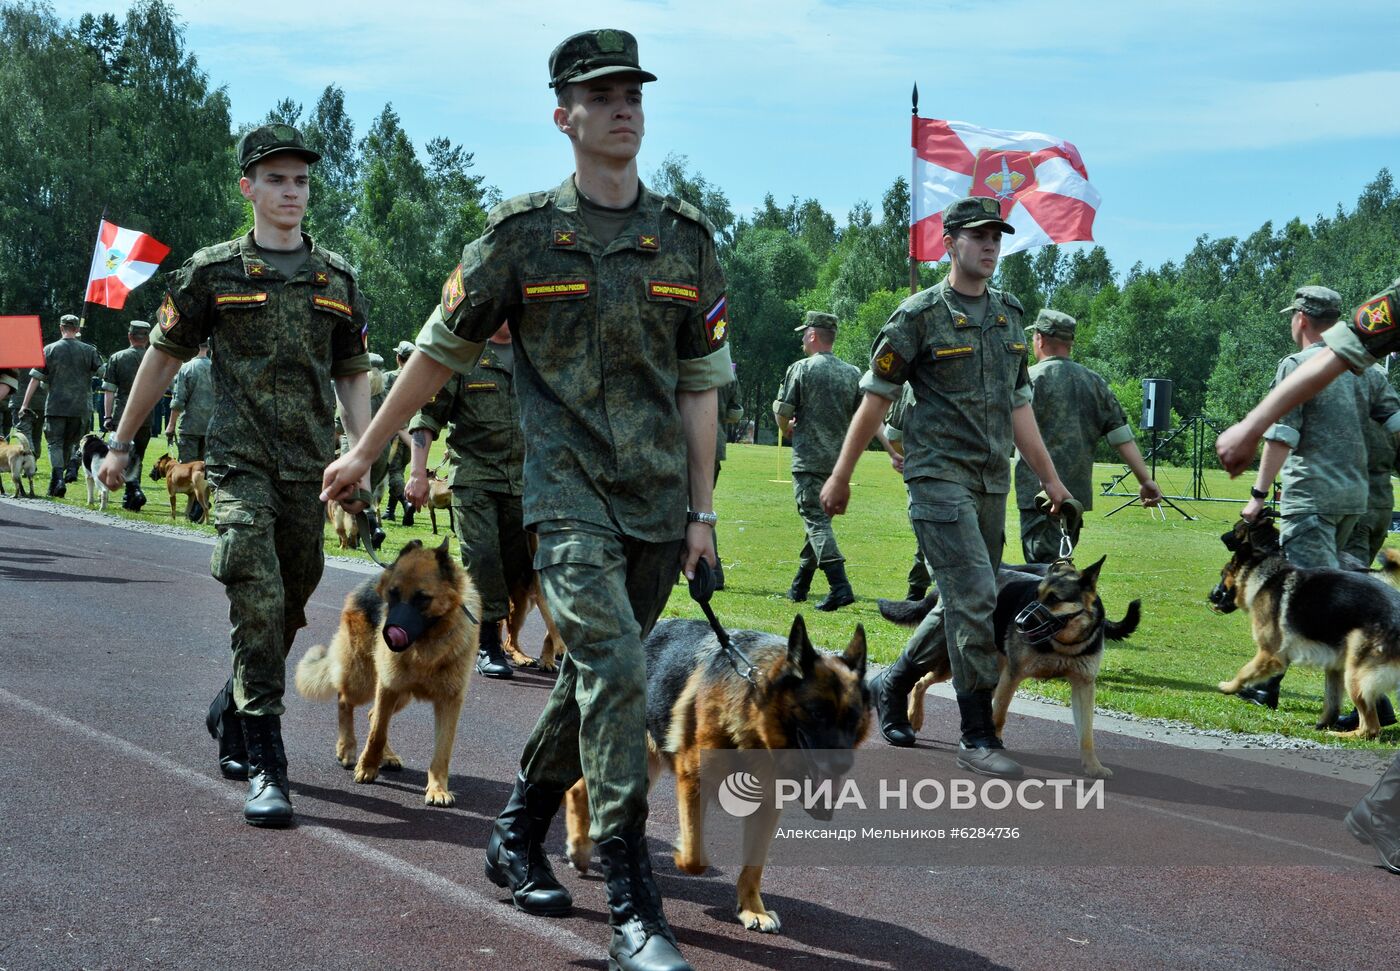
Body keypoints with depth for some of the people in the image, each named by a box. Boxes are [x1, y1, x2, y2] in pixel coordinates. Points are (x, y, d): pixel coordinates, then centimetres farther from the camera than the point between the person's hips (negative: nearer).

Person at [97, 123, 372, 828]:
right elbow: (165, 356, 10)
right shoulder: (213, 271, 2)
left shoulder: (336, 279, 11)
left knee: (290, 606, 11)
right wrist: (121, 442, 12)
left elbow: (352, 375, 16)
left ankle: (232, 714, 37)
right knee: (258, 600, -16)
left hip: (310, 470, 4)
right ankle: (265, 766, -15)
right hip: (240, 461, -4)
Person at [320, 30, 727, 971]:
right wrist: (365, 453, 13)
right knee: (615, 669, -18)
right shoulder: (523, 233, -2)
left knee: (591, 679, 13)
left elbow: (698, 385, 10)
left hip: (659, 503, 4)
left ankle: (517, 838, 35)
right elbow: (439, 351, 7)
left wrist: (702, 509, 7)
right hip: (569, 491, -4)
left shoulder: (686, 238, 7)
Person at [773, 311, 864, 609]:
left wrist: (787, 430, 13)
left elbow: (781, 411, -8)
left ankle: (839, 586, -23)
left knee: (816, 521, -8)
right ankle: (799, 587, 23)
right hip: (839, 459, 6)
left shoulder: (801, 369, -8)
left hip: (809, 459, -6)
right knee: (818, 518, 15)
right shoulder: (853, 373, 7)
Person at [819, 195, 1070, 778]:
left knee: (965, 604, 11)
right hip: (938, 475, -7)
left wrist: (1050, 478, 18)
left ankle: (892, 684, 33)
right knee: (975, 597, -15)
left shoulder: (1009, 315, 13)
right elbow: (875, 400, -3)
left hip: (992, 483, 7)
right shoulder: (920, 316, -6)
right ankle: (978, 737, -9)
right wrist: (840, 477, -1)